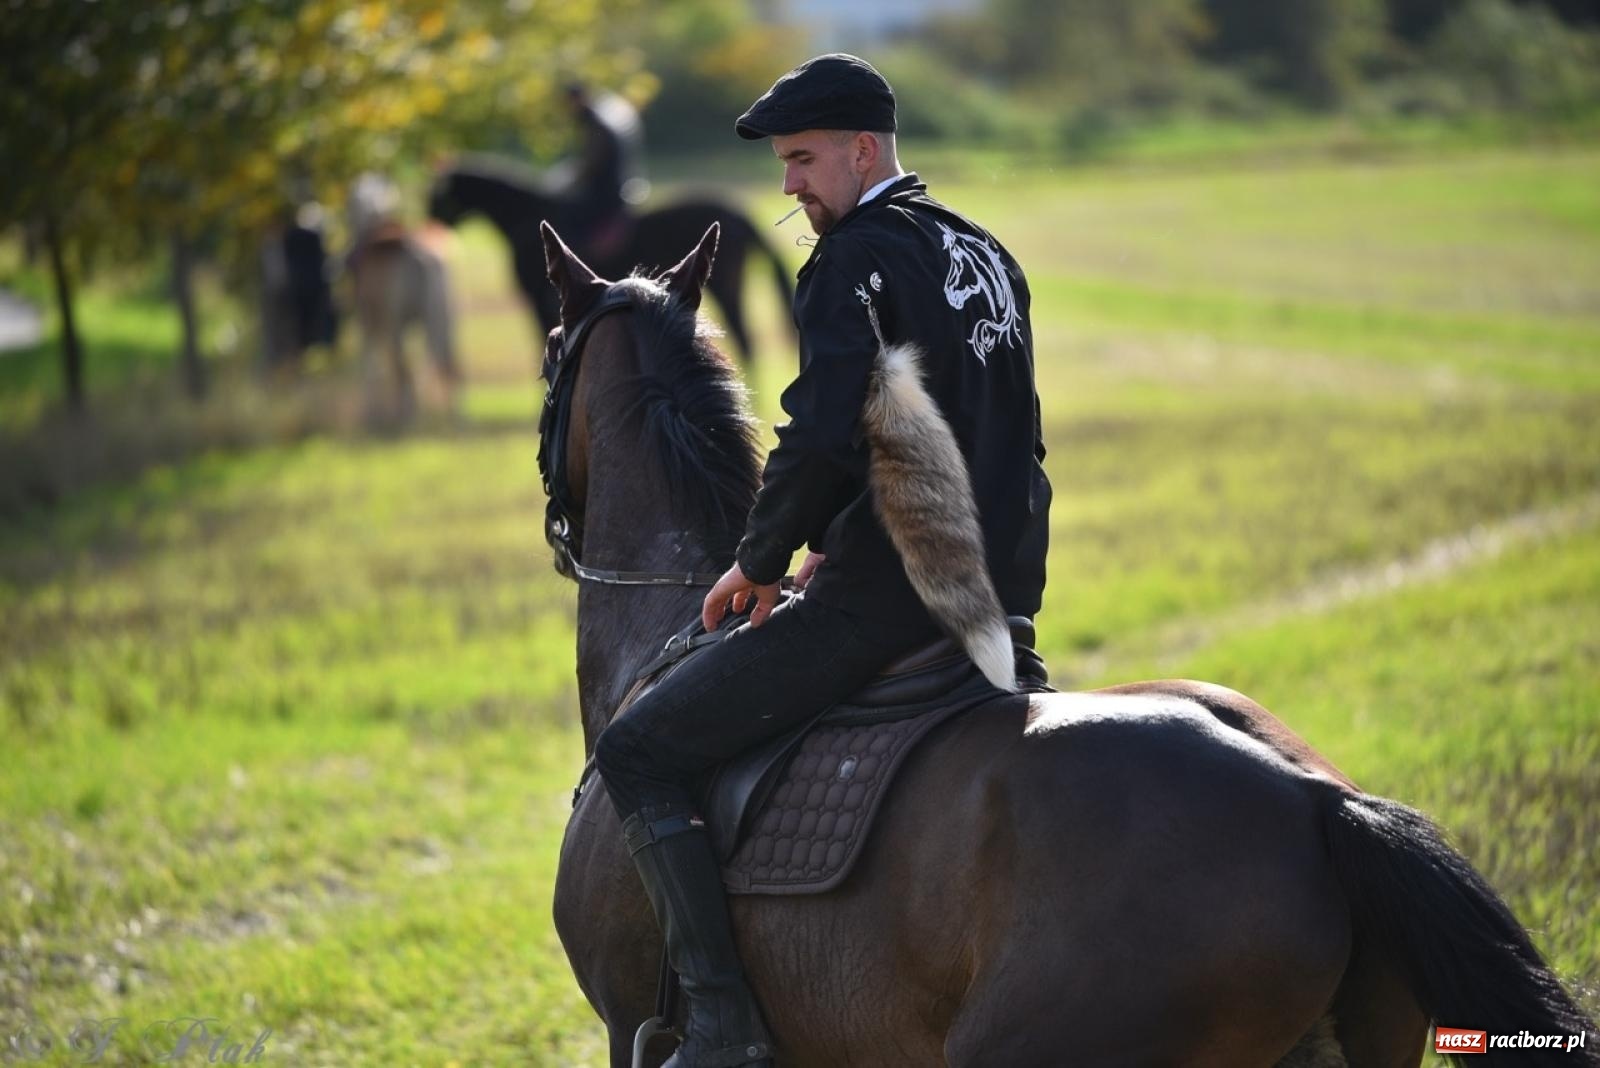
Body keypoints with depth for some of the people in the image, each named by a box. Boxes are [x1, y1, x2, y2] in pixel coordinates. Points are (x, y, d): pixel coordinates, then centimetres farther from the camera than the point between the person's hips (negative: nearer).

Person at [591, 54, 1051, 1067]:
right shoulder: (988, 256, 17)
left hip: (889, 596, -9)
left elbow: (822, 440, -22)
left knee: (638, 751, -5)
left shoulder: (856, 257, -11)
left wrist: (759, 564, -6)